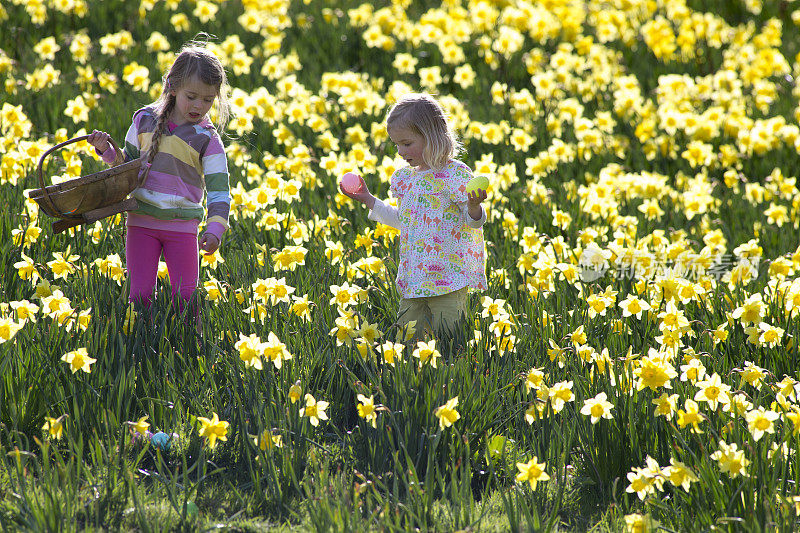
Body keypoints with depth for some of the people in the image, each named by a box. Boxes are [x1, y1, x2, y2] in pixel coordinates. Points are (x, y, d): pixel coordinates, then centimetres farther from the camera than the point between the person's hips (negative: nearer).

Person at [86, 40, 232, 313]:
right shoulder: (145, 120, 4)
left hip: (182, 226, -2)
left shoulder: (207, 139, -4)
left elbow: (219, 189, -8)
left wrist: (215, 229, -22)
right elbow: (128, 164, 17)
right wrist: (107, 150, -3)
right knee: (140, 294, -3)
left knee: (185, 296, -2)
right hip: (141, 220, 2)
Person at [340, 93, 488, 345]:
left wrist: (473, 205, -32)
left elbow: (472, 221, -9)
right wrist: (368, 200, 25)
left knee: (448, 337, -8)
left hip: (448, 277, -7)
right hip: (413, 280, 7)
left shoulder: (456, 175, -9)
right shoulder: (406, 178, 13)